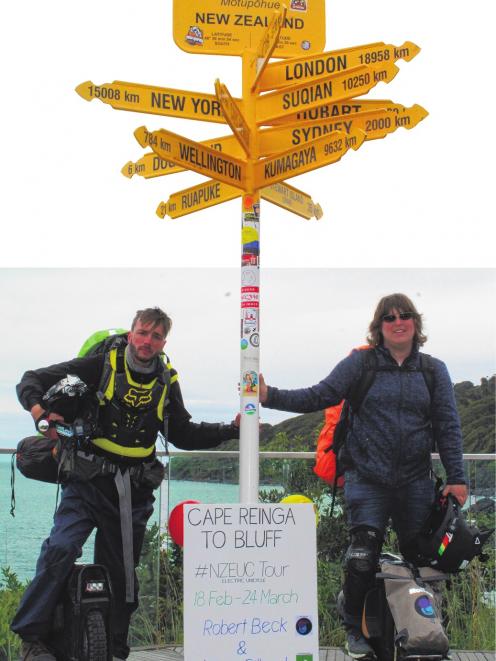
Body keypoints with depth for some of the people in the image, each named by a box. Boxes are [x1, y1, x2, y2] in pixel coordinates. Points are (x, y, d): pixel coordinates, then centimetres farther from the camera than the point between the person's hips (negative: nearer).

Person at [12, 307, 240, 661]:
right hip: (88, 482, -3)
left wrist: (233, 429, 8)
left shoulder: (167, 381, 8)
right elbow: (32, 380, -4)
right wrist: (38, 408, -26)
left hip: (134, 492, 4)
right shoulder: (101, 365, -5)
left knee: (122, 573, 9)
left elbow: (183, 434, 17)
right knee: (61, 548, -24)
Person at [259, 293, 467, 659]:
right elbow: (319, 396, -4)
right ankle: (356, 629, 7)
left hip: (416, 481, 2)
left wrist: (456, 477, 0)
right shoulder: (361, 362, 2)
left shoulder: (434, 370, 9)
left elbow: (447, 426, 7)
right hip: (368, 478, -2)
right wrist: (271, 396, -16)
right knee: (362, 556, -11)